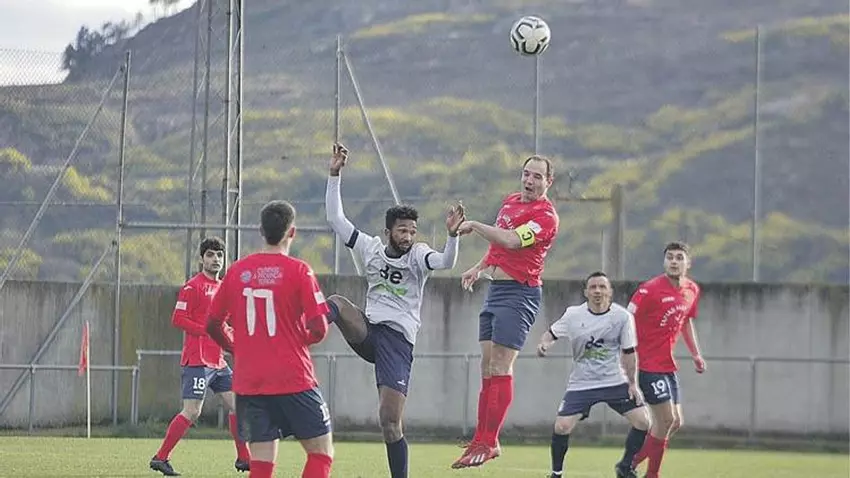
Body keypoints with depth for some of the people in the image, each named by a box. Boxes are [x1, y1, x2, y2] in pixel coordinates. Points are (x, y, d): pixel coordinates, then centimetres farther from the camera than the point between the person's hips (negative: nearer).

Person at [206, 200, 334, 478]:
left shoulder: (238, 270, 5)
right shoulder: (298, 271, -7)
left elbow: (213, 324, 11)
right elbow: (318, 329, -11)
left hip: (248, 381, 4)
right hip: (293, 379, -4)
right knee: (321, 453, 7)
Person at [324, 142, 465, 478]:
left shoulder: (417, 255, -4)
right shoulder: (371, 248, 7)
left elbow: (446, 262, -25)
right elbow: (335, 218, 7)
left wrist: (452, 235, -44)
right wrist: (334, 175, 0)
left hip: (398, 339, -3)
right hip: (367, 330, 3)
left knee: (390, 423, -7)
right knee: (335, 303, -28)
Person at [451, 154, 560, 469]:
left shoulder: (545, 216, -12)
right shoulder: (510, 201, 15)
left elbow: (510, 240, -26)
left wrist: (473, 225, -17)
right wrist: (479, 268, 21)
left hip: (519, 293, -9)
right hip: (495, 289, 9)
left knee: (500, 368, -12)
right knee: (487, 368, 7)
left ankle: (489, 443, -12)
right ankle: (481, 440, 9)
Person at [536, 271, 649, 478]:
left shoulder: (622, 316, -5)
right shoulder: (573, 315, -5)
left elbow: (628, 352, 1)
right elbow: (551, 333, 5)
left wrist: (632, 383, 0)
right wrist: (544, 343, -19)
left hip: (616, 382, 1)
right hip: (581, 384, -1)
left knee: (642, 422, -8)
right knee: (561, 427, -16)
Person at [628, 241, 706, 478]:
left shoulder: (692, 290, 7)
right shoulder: (650, 289, -16)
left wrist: (695, 354, 16)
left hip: (668, 366, 8)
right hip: (648, 365, -8)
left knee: (674, 422, 7)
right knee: (666, 419, -10)